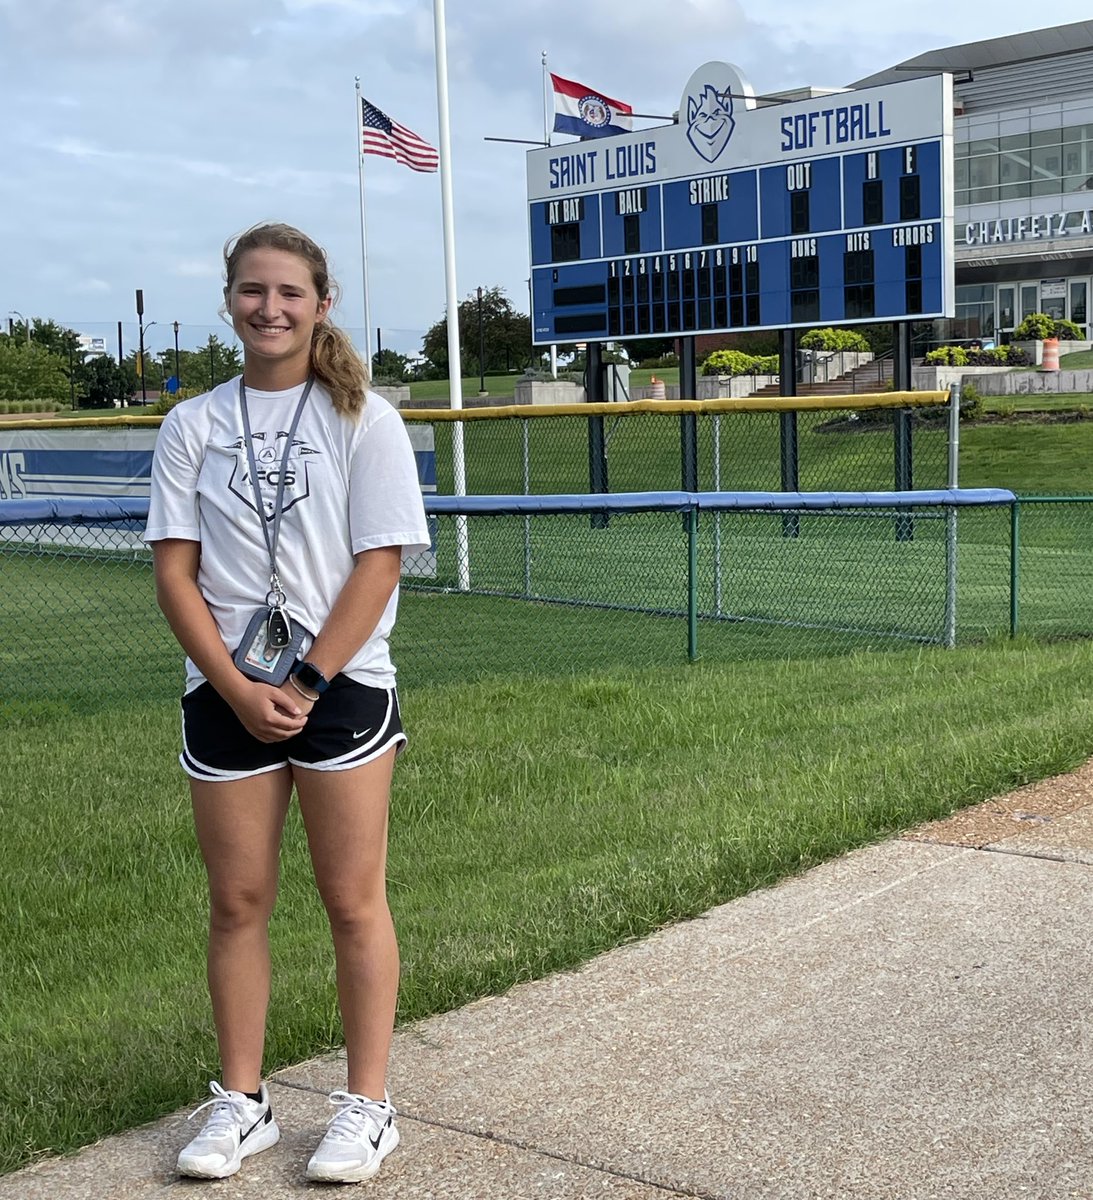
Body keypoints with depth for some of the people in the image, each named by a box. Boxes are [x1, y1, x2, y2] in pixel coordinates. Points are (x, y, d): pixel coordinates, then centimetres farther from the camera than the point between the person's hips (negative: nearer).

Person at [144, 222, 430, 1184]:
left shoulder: (363, 419, -1)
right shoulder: (193, 425, 6)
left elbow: (379, 565, -6)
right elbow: (175, 570, 2)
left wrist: (306, 687, -12)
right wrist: (240, 691, -10)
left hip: (341, 688, -2)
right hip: (225, 695, 3)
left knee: (354, 900, 2)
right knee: (237, 902, 7)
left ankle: (367, 1106, 14)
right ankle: (242, 1103, 21)